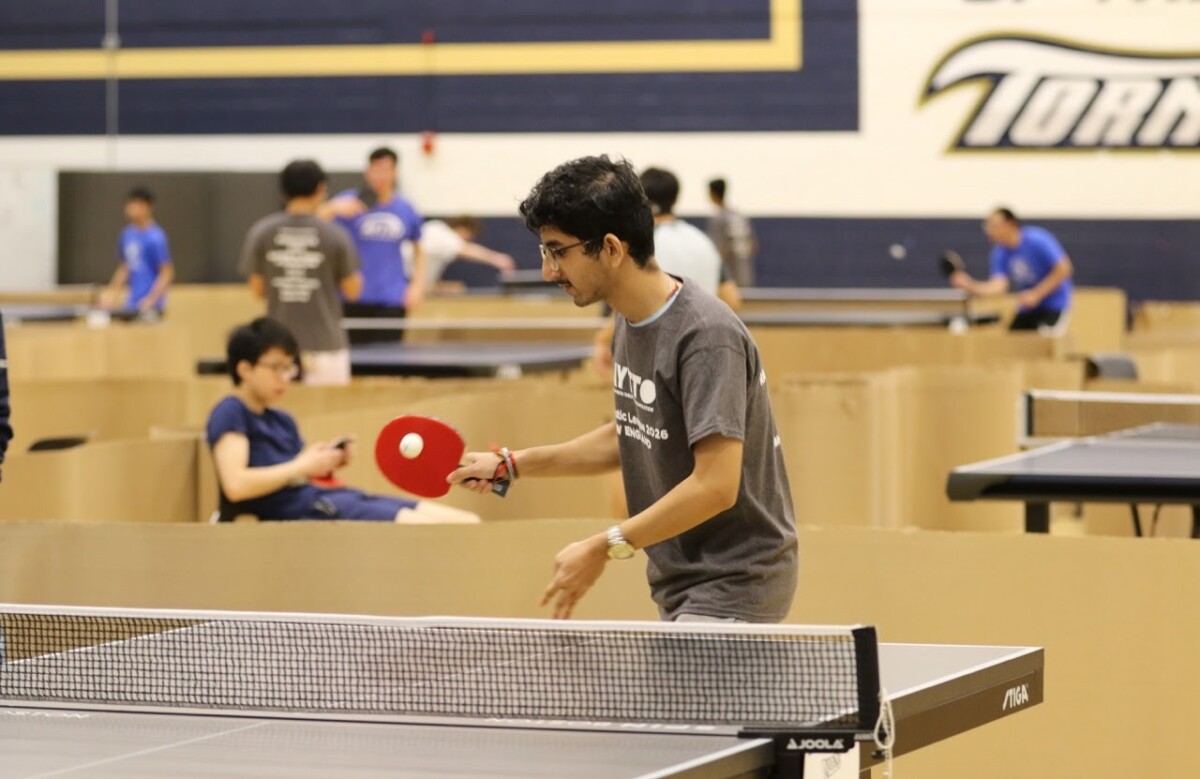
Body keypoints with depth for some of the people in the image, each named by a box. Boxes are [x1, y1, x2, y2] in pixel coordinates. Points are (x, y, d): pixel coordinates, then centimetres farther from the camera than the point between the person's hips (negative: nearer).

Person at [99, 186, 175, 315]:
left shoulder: (155, 238, -14)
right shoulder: (127, 234, 9)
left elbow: (167, 273, -13)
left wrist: (151, 300, -19)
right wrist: (113, 293, 14)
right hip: (131, 304, 7)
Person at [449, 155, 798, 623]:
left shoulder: (705, 336, -22)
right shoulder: (631, 323, 7)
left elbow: (715, 486, -27)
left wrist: (605, 548, -24)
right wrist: (511, 465, 18)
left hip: (735, 585, -9)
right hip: (683, 589, 9)